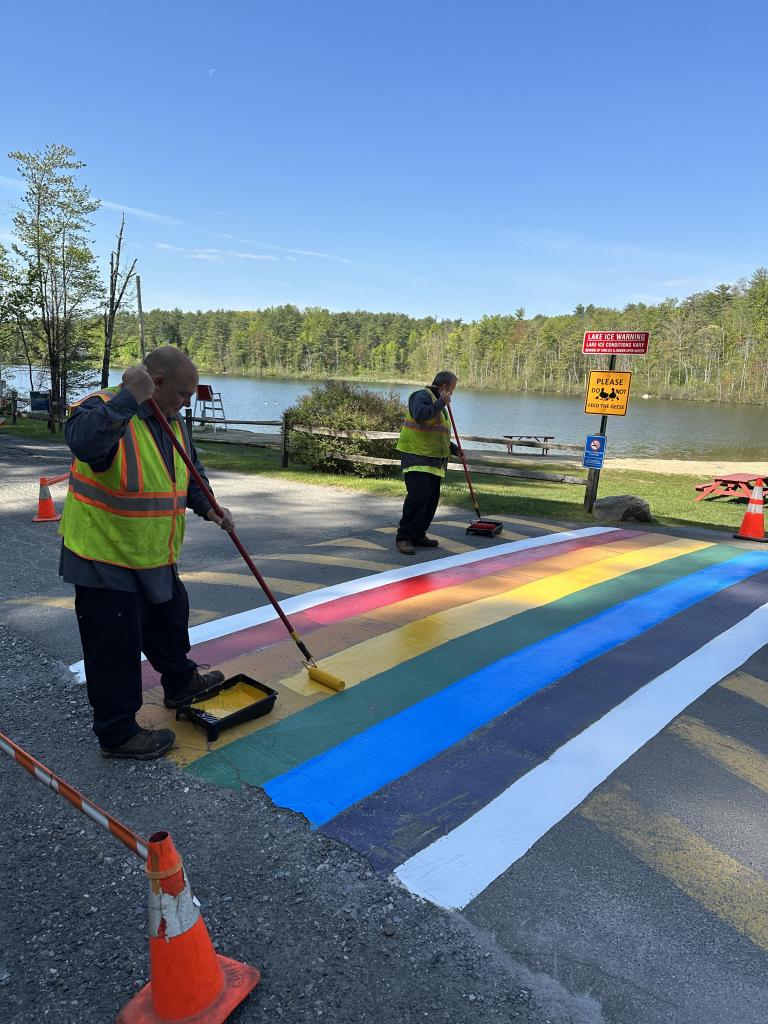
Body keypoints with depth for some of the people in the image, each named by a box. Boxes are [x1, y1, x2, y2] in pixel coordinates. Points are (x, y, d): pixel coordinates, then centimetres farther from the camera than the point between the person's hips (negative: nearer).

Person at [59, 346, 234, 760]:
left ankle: (180, 684, 50)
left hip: (155, 558, 9)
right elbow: (84, 442, -45)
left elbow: (190, 474, 15)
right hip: (106, 560, -9)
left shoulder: (172, 422, 5)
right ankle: (118, 734, 20)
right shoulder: (102, 409, -21)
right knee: (116, 649, 3)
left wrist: (209, 508, 0)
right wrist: (130, 398, -47)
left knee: (169, 623, 26)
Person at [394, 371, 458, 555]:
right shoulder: (422, 395, -8)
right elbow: (420, 415, -30)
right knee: (417, 497, -14)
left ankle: (418, 535, 18)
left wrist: (453, 448, 22)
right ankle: (404, 538, -9)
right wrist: (441, 403, -20)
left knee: (432, 499, 9)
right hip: (417, 458, -10)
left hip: (434, 461, 10)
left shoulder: (438, 402, 23)